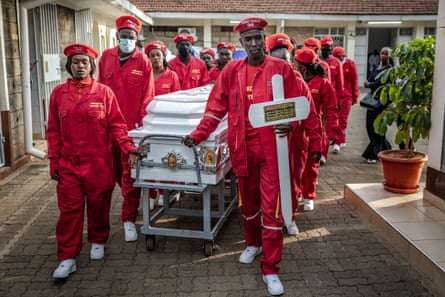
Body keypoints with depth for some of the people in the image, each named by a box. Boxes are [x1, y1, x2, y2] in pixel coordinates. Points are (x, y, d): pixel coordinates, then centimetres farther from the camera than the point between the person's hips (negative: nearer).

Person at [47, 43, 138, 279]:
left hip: (99, 163, -1)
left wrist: (127, 145, -16)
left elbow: (116, 124, -1)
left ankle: (98, 242, 33)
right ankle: (67, 258, 10)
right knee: (69, 209, 2)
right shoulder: (58, 94, 6)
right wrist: (53, 160, 5)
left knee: (98, 205, 10)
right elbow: (54, 131, 8)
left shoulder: (104, 92, 0)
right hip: (68, 164, 1)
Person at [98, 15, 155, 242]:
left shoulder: (143, 62, -4)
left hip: (133, 125, -4)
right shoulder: (106, 57, 8)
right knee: (116, 170, 18)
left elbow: (147, 96, -6)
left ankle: (129, 219, 5)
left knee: (130, 174, -2)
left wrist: (142, 122, -11)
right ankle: (131, 200, 43)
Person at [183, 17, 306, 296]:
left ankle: (271, 269, 9)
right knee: (248, 200, 18)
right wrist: (198, 134, -5)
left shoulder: (282, 68, -2)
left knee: (272, 206, -2)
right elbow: (216, 108, 5)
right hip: (242, 147, 3)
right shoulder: (231, 71, 4)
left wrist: (290, 125, -19)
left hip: (272, 147, -2)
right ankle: (253, 243, 44)